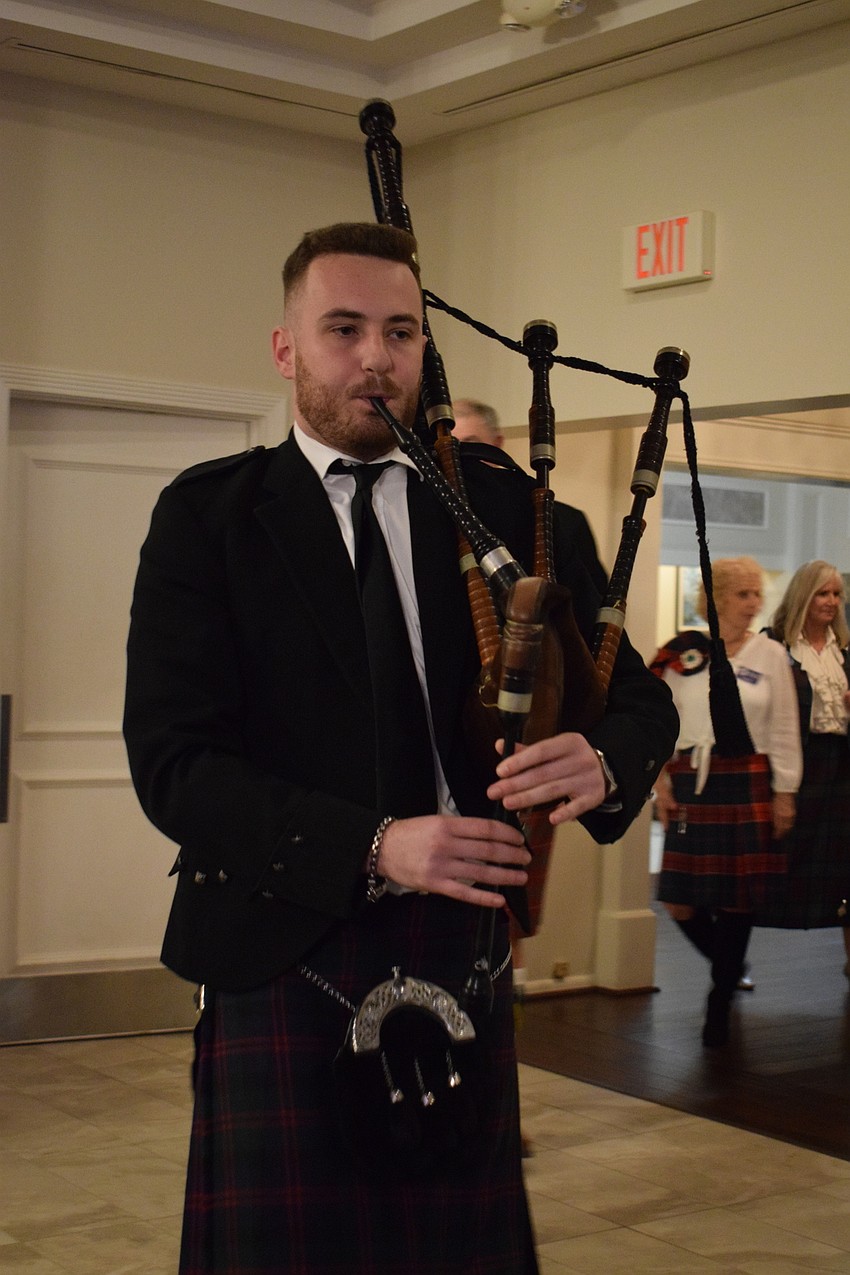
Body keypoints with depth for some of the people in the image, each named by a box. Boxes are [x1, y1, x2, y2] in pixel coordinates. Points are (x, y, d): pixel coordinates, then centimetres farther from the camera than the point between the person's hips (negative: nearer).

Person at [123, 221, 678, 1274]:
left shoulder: (504, 507, 7)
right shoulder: (208, 515, 0)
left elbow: (638, 695, 9)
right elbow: (171, 760, -9)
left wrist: (603, 761, -16)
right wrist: (370, 849, -22)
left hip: (463, 952, 3)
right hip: (285, 953, -2)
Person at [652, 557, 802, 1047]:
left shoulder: (770, 655, 3)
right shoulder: (683, 654, 3)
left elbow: (785, 731, 4)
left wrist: (785, 793, 0)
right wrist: (661, 783, 0)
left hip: (747, 785, -1)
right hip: (692, 785, 1)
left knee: (737, 900, 1)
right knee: (681, 902, 0)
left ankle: (721, 1000, 17)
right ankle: (729, 969, 29)